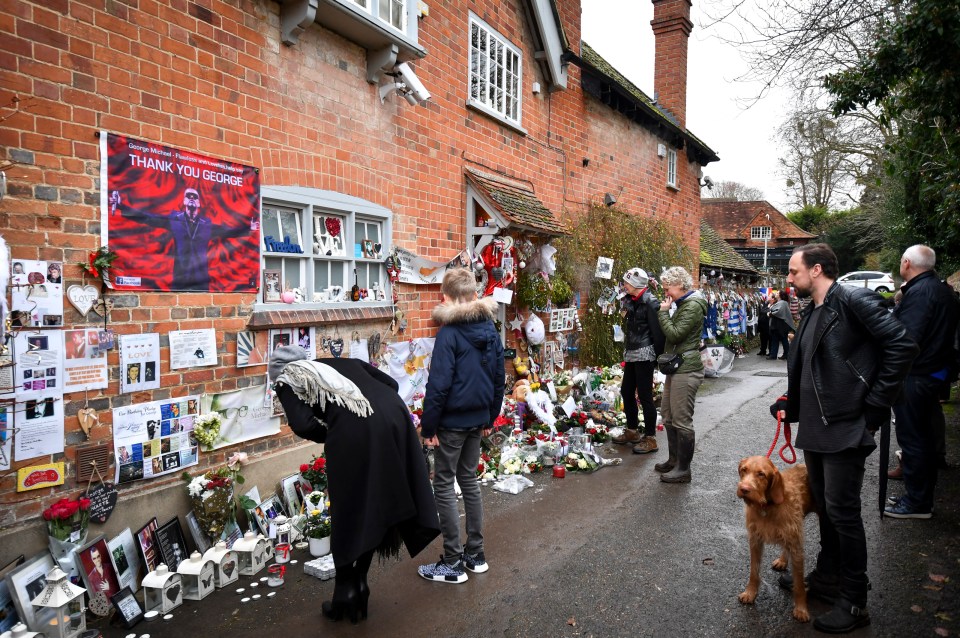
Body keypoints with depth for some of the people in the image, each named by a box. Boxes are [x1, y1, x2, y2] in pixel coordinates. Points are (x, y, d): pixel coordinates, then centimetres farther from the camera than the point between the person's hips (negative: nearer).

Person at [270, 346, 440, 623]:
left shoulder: (287, 380, 20)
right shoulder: (341, 362, 34)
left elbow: (302, 425, 2)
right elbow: (391, 383, 24)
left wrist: (331, 437, 17)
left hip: (353, 427, -5)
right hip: (393, 415, 5)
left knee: (350, 509, 13)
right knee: (379, 504, 18)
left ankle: (345, 592, 25)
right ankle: (359, 585, 30)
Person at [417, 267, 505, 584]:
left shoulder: (449, 333, -18)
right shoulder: (490, 329, 4)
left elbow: (438, 385, -19)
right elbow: (499, 377, 10)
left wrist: (428, 426, -10)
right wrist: (491, 416, 19)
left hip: (451, 421, -7)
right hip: (478, 418, 7)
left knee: (444, 486, 5)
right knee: (469, 480, 18)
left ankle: (453, 563, 12)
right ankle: (475, 554, 28)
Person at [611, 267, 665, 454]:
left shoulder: (650, 302, -14)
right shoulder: (629, 300, 11)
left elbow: (657, 331, -16)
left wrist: (659, 357, -15)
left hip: (644, 355, -9)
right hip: (631, 354, 9)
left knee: (644, 396, -3)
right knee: (626, 392, 15)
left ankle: (650, 439, 7)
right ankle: (632, 431, 30)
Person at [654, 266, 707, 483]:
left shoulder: (693, 305, -15)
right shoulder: (683, 304, 16)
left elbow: (674, 334, -20)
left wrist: (663, 312, -11)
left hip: (686, 369, -10)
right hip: (676, 367, 11)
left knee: (682, 420, -4)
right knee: (668, 416, 16)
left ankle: (683, 468, 5)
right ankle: (674, 459, 28)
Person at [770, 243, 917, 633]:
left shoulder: (853, 301, -13)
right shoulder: (810, 314, 14)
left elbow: (902, 346, -18)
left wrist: (874, 407, -16)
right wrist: (788, 403, 5)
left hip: (845, 428, -8)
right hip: (814, 427, 8)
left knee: (842, 511, 0)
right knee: (825, 506, 18)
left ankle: (854, 602, 15)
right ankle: (827, 578, 34)